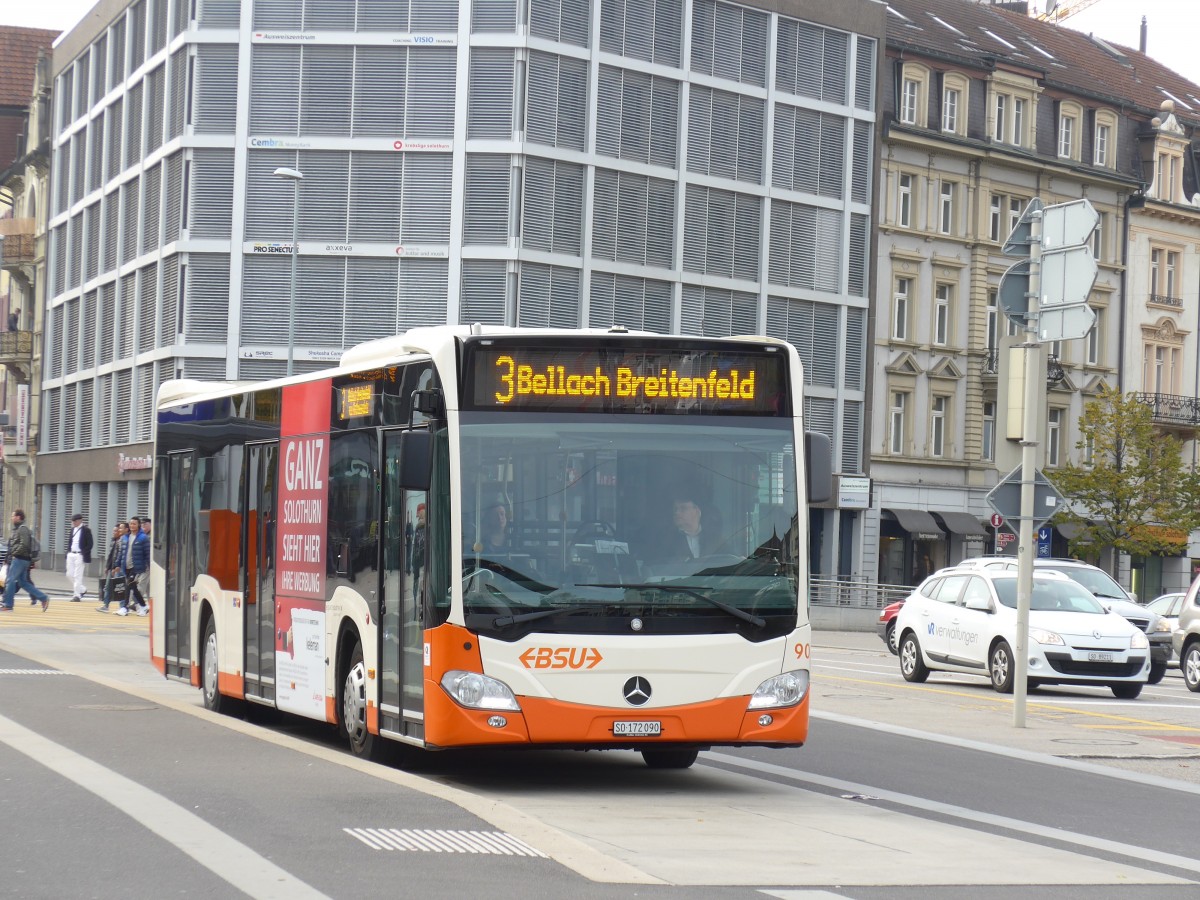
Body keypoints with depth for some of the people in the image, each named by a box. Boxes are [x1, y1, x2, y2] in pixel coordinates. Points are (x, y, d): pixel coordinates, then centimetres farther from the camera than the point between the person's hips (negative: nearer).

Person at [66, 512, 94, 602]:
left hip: (80, 556, -8)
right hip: (71, 554, 8)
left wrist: (84, 554, -17)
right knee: (69, 574, 7)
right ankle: (82, 589, 24)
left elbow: (89, 544, -10)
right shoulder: (73, 529, 14)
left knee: (77, 576, -7)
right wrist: (68, 552, 10)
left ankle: (77, 595, -1)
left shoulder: (86, 530, -8)